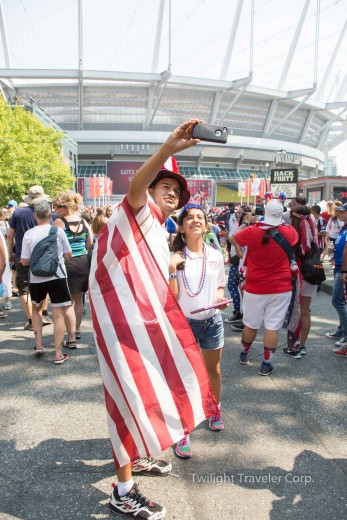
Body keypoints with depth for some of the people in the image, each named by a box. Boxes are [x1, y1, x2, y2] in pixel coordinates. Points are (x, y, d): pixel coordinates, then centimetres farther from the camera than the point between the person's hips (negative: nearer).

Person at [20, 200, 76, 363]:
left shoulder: (28, 234, -4)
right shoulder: (58, 231, -5)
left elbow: (24, 261, -3)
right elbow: (69, 255, 2)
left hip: (36, 278, 2)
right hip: (57, 276, -1)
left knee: (36, 308, 25)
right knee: (58, 313, 2)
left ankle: (38, 345, 20)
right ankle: (58, 354, 3)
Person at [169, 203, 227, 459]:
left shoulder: (215, 256, 0)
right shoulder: (174, 258, -11)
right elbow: (171, 296, -14)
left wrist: (221, 298, -8)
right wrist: (171, 269, -27)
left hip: (212, 320, 3)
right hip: (184, 321, -3)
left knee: (213, 370, 21)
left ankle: (216, 409, 48)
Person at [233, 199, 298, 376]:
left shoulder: (252, 232, -13)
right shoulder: (289, 232, -8)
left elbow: (234, 238, 6)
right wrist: (281, 222, 24)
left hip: (255, 289, 0)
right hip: (281, 289, 0)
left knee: (250, 324, 16)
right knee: (273, 326, 6)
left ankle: (244, 354, 36)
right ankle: (266, 363, 12)